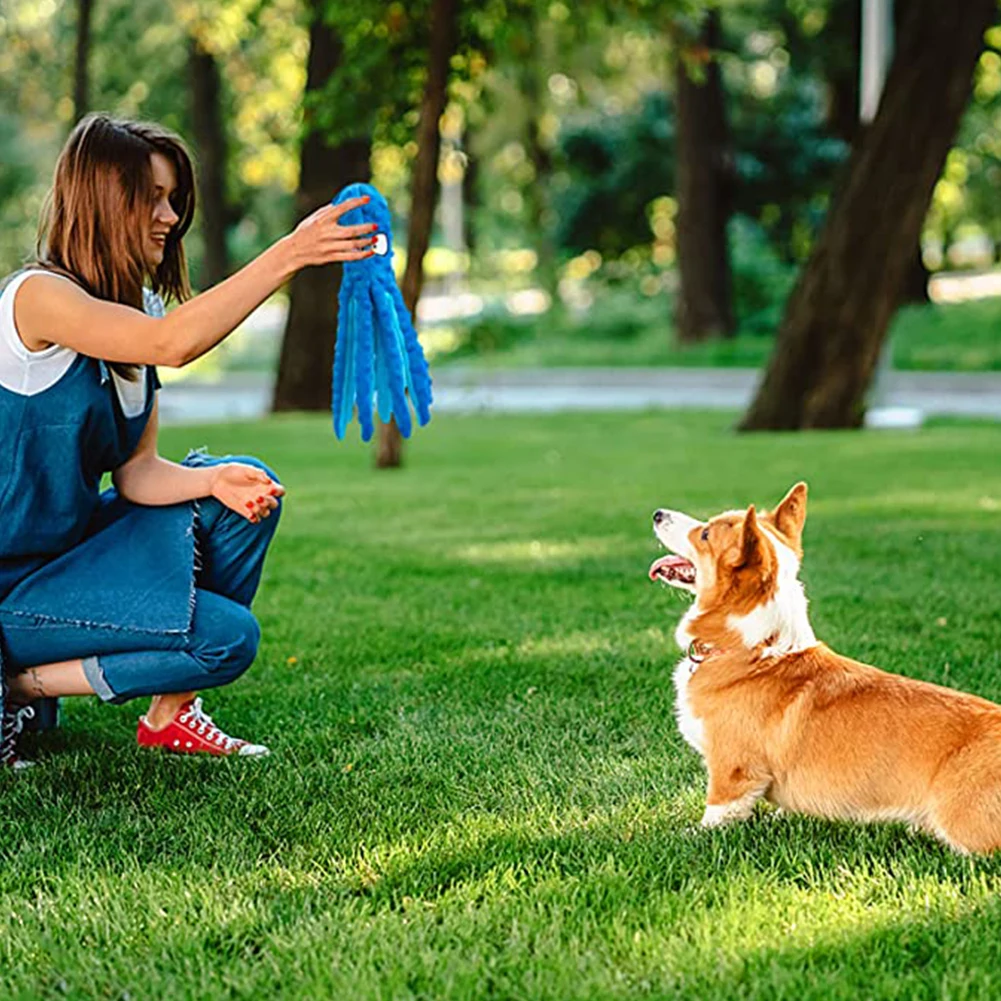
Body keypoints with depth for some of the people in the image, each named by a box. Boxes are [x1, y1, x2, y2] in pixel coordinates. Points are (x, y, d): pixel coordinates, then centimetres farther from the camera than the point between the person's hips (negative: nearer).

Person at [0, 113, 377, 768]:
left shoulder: (139, 308, 7)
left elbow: (137, 474, 2)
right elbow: (173, 344, -38)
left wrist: (216, 481, -19)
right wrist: (290, 254, -41)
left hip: (73, 544, 9)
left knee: (250, 487, -2)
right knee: (229, 637, -16)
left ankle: (172, 714, 4)